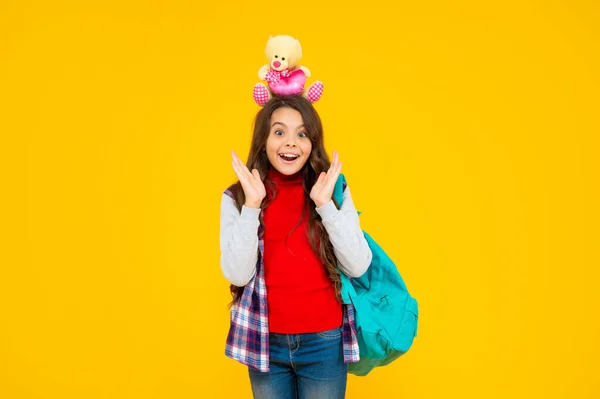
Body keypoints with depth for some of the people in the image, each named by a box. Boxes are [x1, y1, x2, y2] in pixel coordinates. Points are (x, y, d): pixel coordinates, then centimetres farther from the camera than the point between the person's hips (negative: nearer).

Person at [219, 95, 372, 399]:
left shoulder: (335, 191, -2)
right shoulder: (236, 197, -4)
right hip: (265, 342, 0)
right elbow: (237, 275, -12)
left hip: (324, 342, 0)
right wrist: (251, 205, -19)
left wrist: (326, 204, -18)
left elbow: (358, 267, -9)